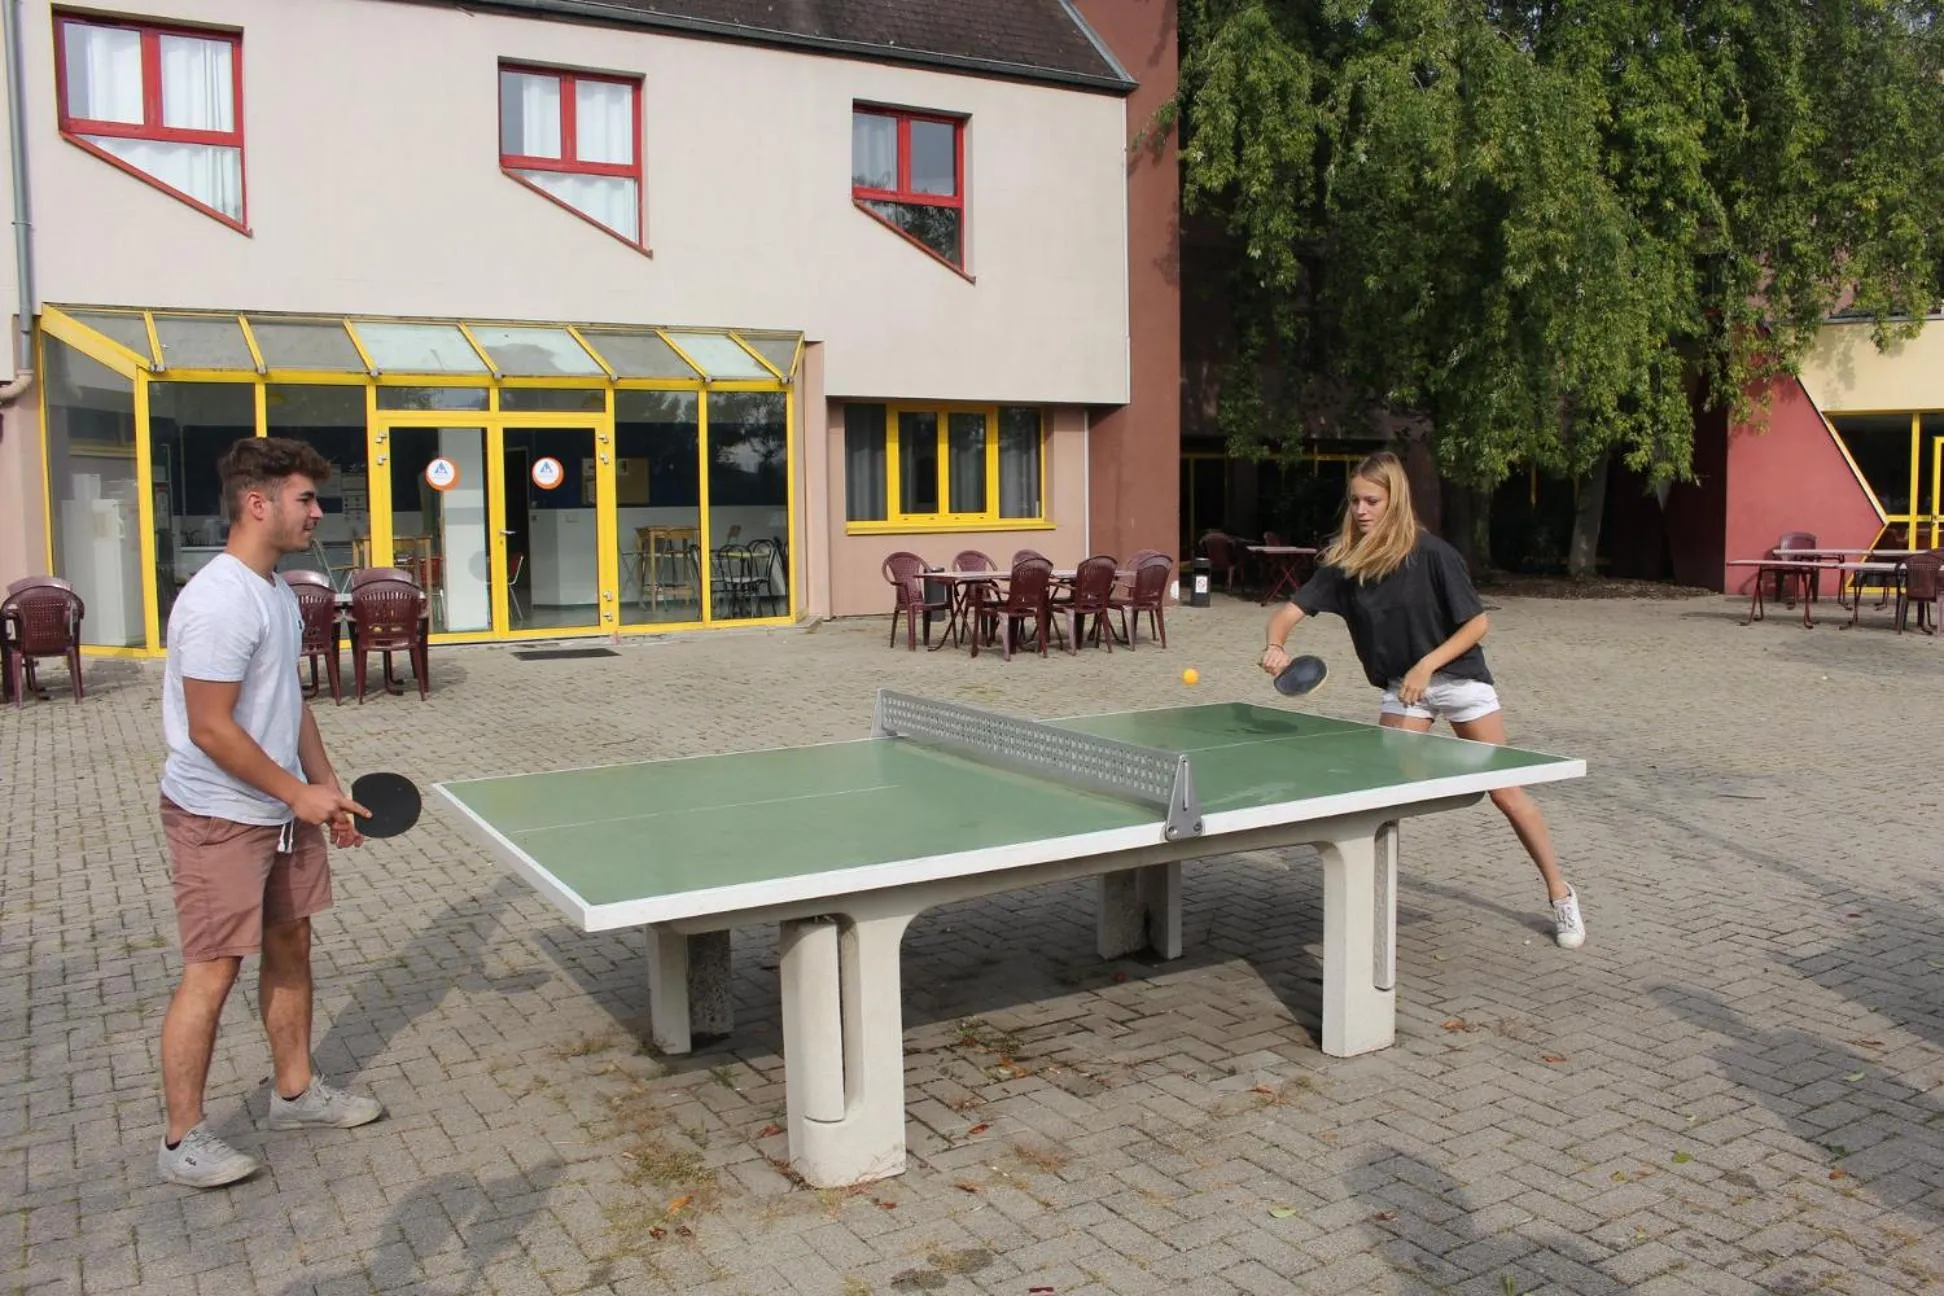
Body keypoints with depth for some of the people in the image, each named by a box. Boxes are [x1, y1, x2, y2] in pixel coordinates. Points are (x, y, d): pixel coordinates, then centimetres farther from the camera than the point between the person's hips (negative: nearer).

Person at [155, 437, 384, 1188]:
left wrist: (328, 788, 13)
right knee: (213, 972, -1)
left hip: (283, 810, 9)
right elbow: (210, 729, -23)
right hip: (219, 820, -9)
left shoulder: (278, 592, 8)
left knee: (290, 944, 16)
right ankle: (182, 1141, 13)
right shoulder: (218, 603, -22)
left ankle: (295, 1091, 31)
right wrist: (298, 792, -17)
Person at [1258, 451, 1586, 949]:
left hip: (1458, 678, -3)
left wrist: (1426, 665, -23)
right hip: (1402, 687, 3)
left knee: (1504, 791, 2)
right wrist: (1276, 645, -35)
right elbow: (1291, 610, -14)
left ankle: (1560, 894, 17)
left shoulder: (1431, 554, -20)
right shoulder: (1343, 562, -10)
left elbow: (1476, 623, -14)